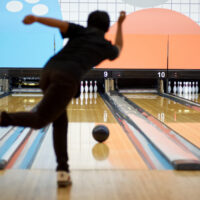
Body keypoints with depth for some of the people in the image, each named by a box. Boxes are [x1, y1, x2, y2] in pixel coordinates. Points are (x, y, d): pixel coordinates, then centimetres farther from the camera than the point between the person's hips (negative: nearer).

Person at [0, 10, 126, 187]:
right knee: (39, 120, -5)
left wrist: (36, 18, -11)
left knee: (60, 122, 13)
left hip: (49, 71, 5)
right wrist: (120, 24, 59)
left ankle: (63, 171, 9)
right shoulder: (106, 46, 23)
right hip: (67, 79, -4)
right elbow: (118, 49, 49)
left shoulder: (80, 31, 25)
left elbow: (60, 23, 4)